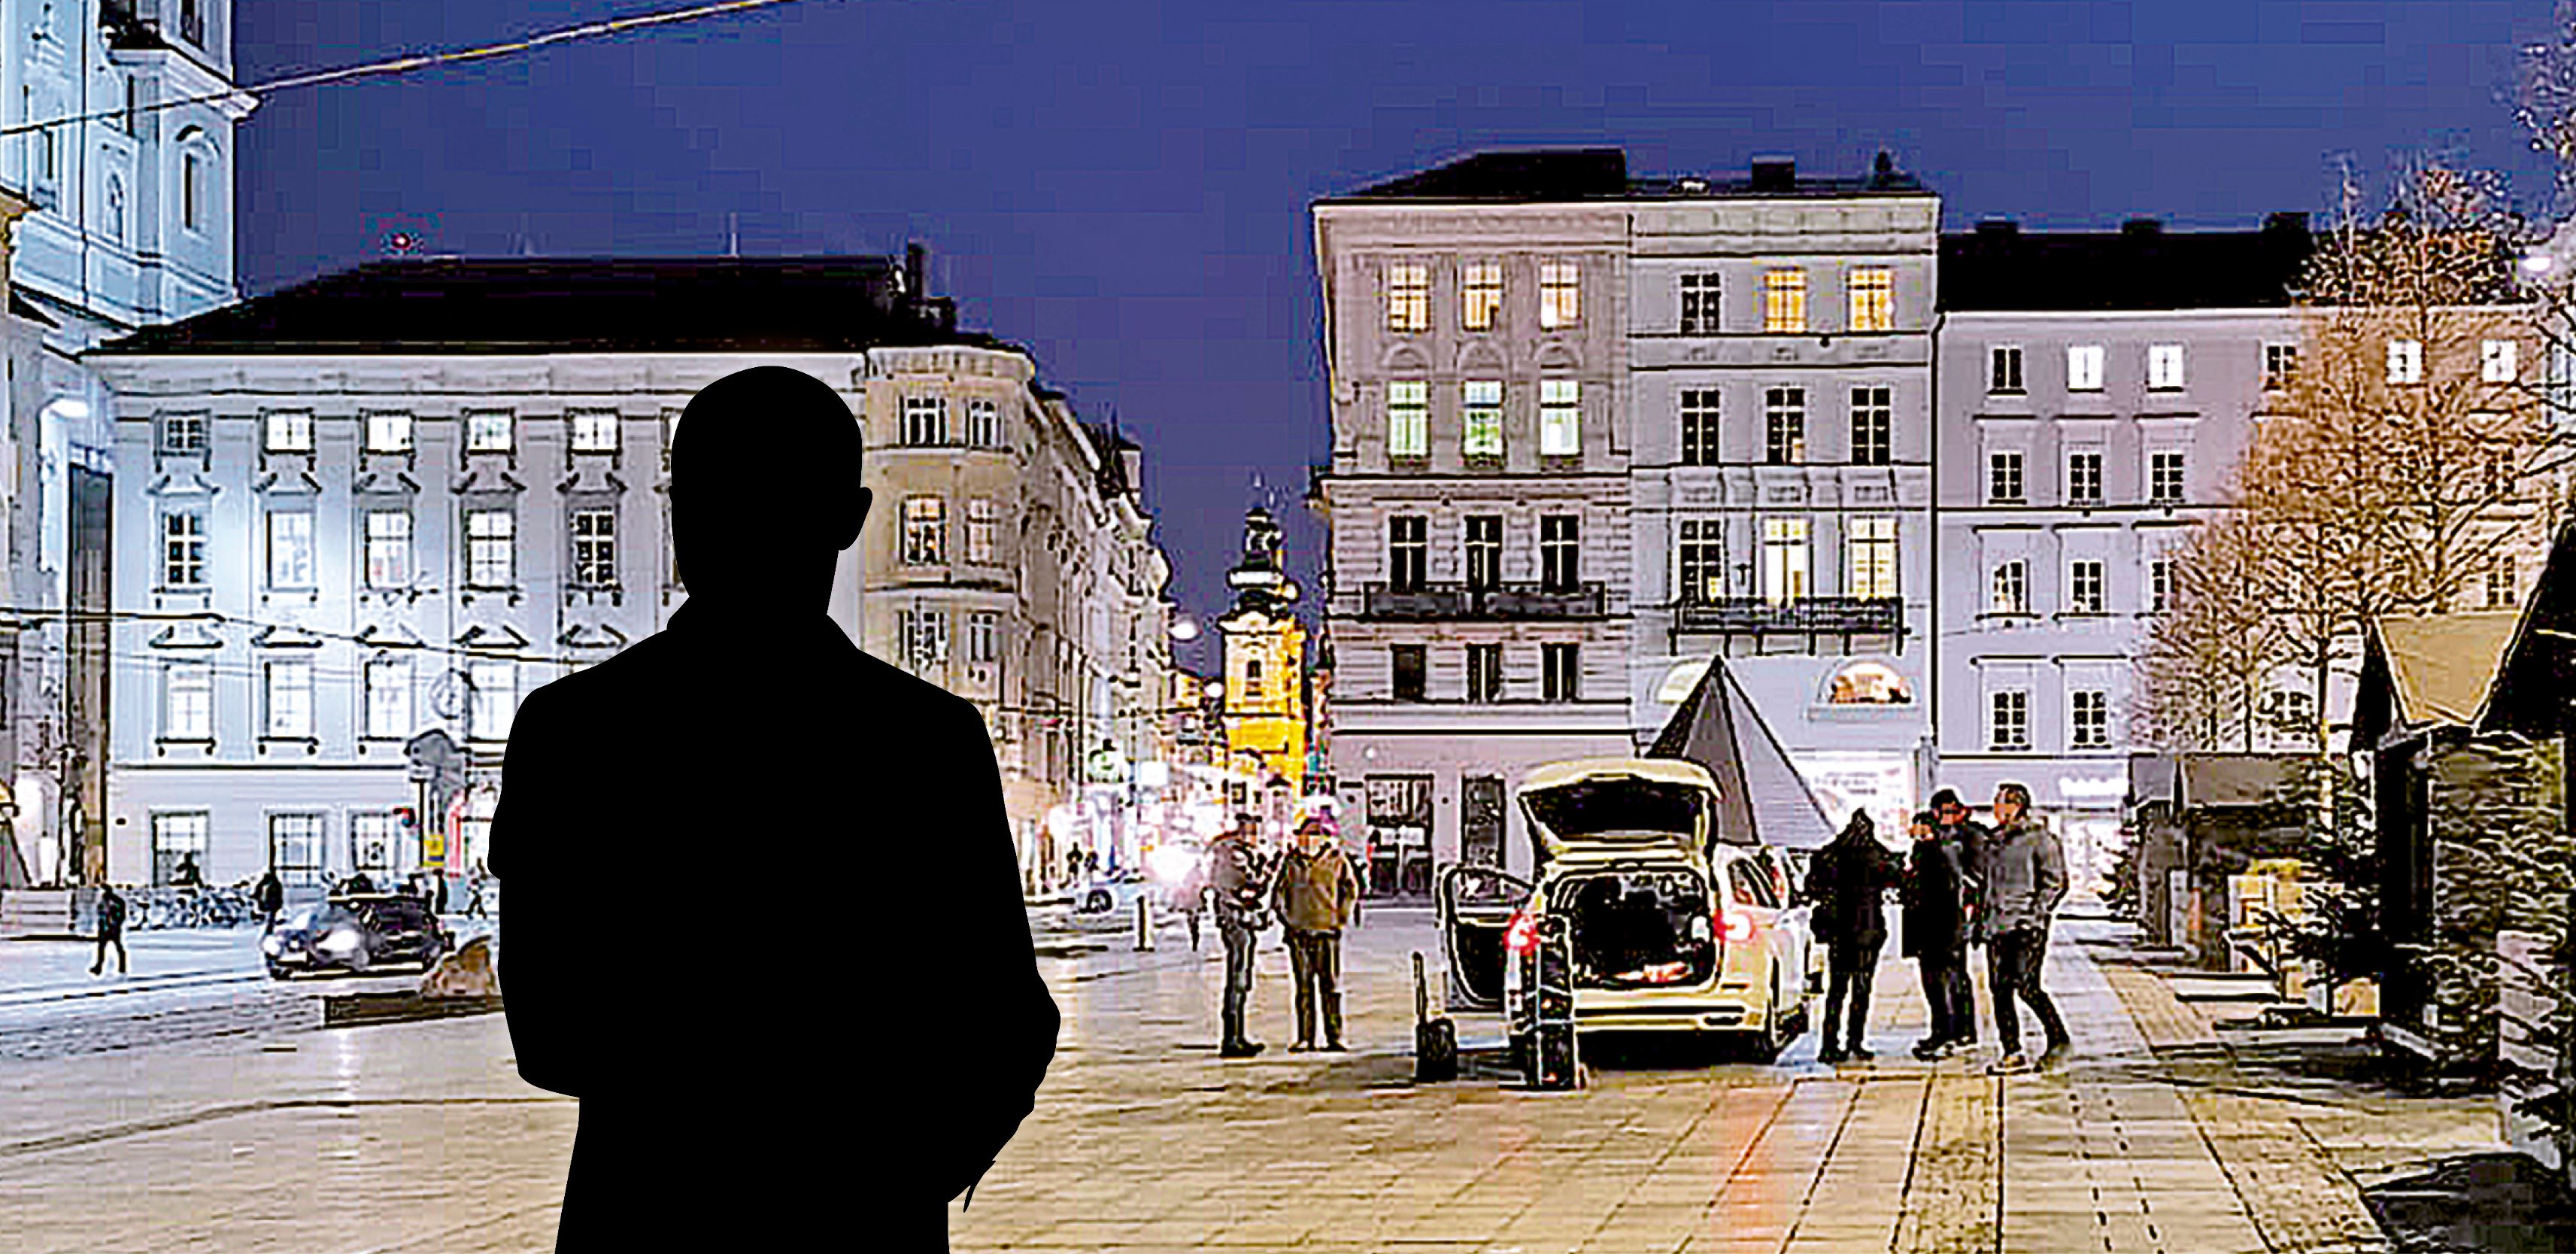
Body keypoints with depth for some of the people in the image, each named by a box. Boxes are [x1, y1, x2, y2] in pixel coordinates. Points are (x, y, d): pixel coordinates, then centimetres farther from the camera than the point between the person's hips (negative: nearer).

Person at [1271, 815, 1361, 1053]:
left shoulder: (1336, 860, 2)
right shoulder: (1290, 862, 9)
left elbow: (1351, 890, 10)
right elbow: (1278, 892, 18)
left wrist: (1342, 919, 5)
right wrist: (1285, 919, 9)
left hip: (1327, 930, -2)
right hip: (1299, 932, 2)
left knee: (1330, 986, -3)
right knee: (1303, 987, 4)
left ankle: (1334, 1037, -1)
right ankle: (1305, 1038, 6)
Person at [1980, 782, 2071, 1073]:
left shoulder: (2038, 838, -4)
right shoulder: (1995, 841, 17)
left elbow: (2057, 882, -7)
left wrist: (2037, 913, -14)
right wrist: (1986, 916, 17)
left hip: (2028, 927, -7)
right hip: (1998, 926, 7)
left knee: (2025, 985, -15)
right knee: (2000, 989, 2)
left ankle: (2058, 1039, 2)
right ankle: (2012, 1054, 5)